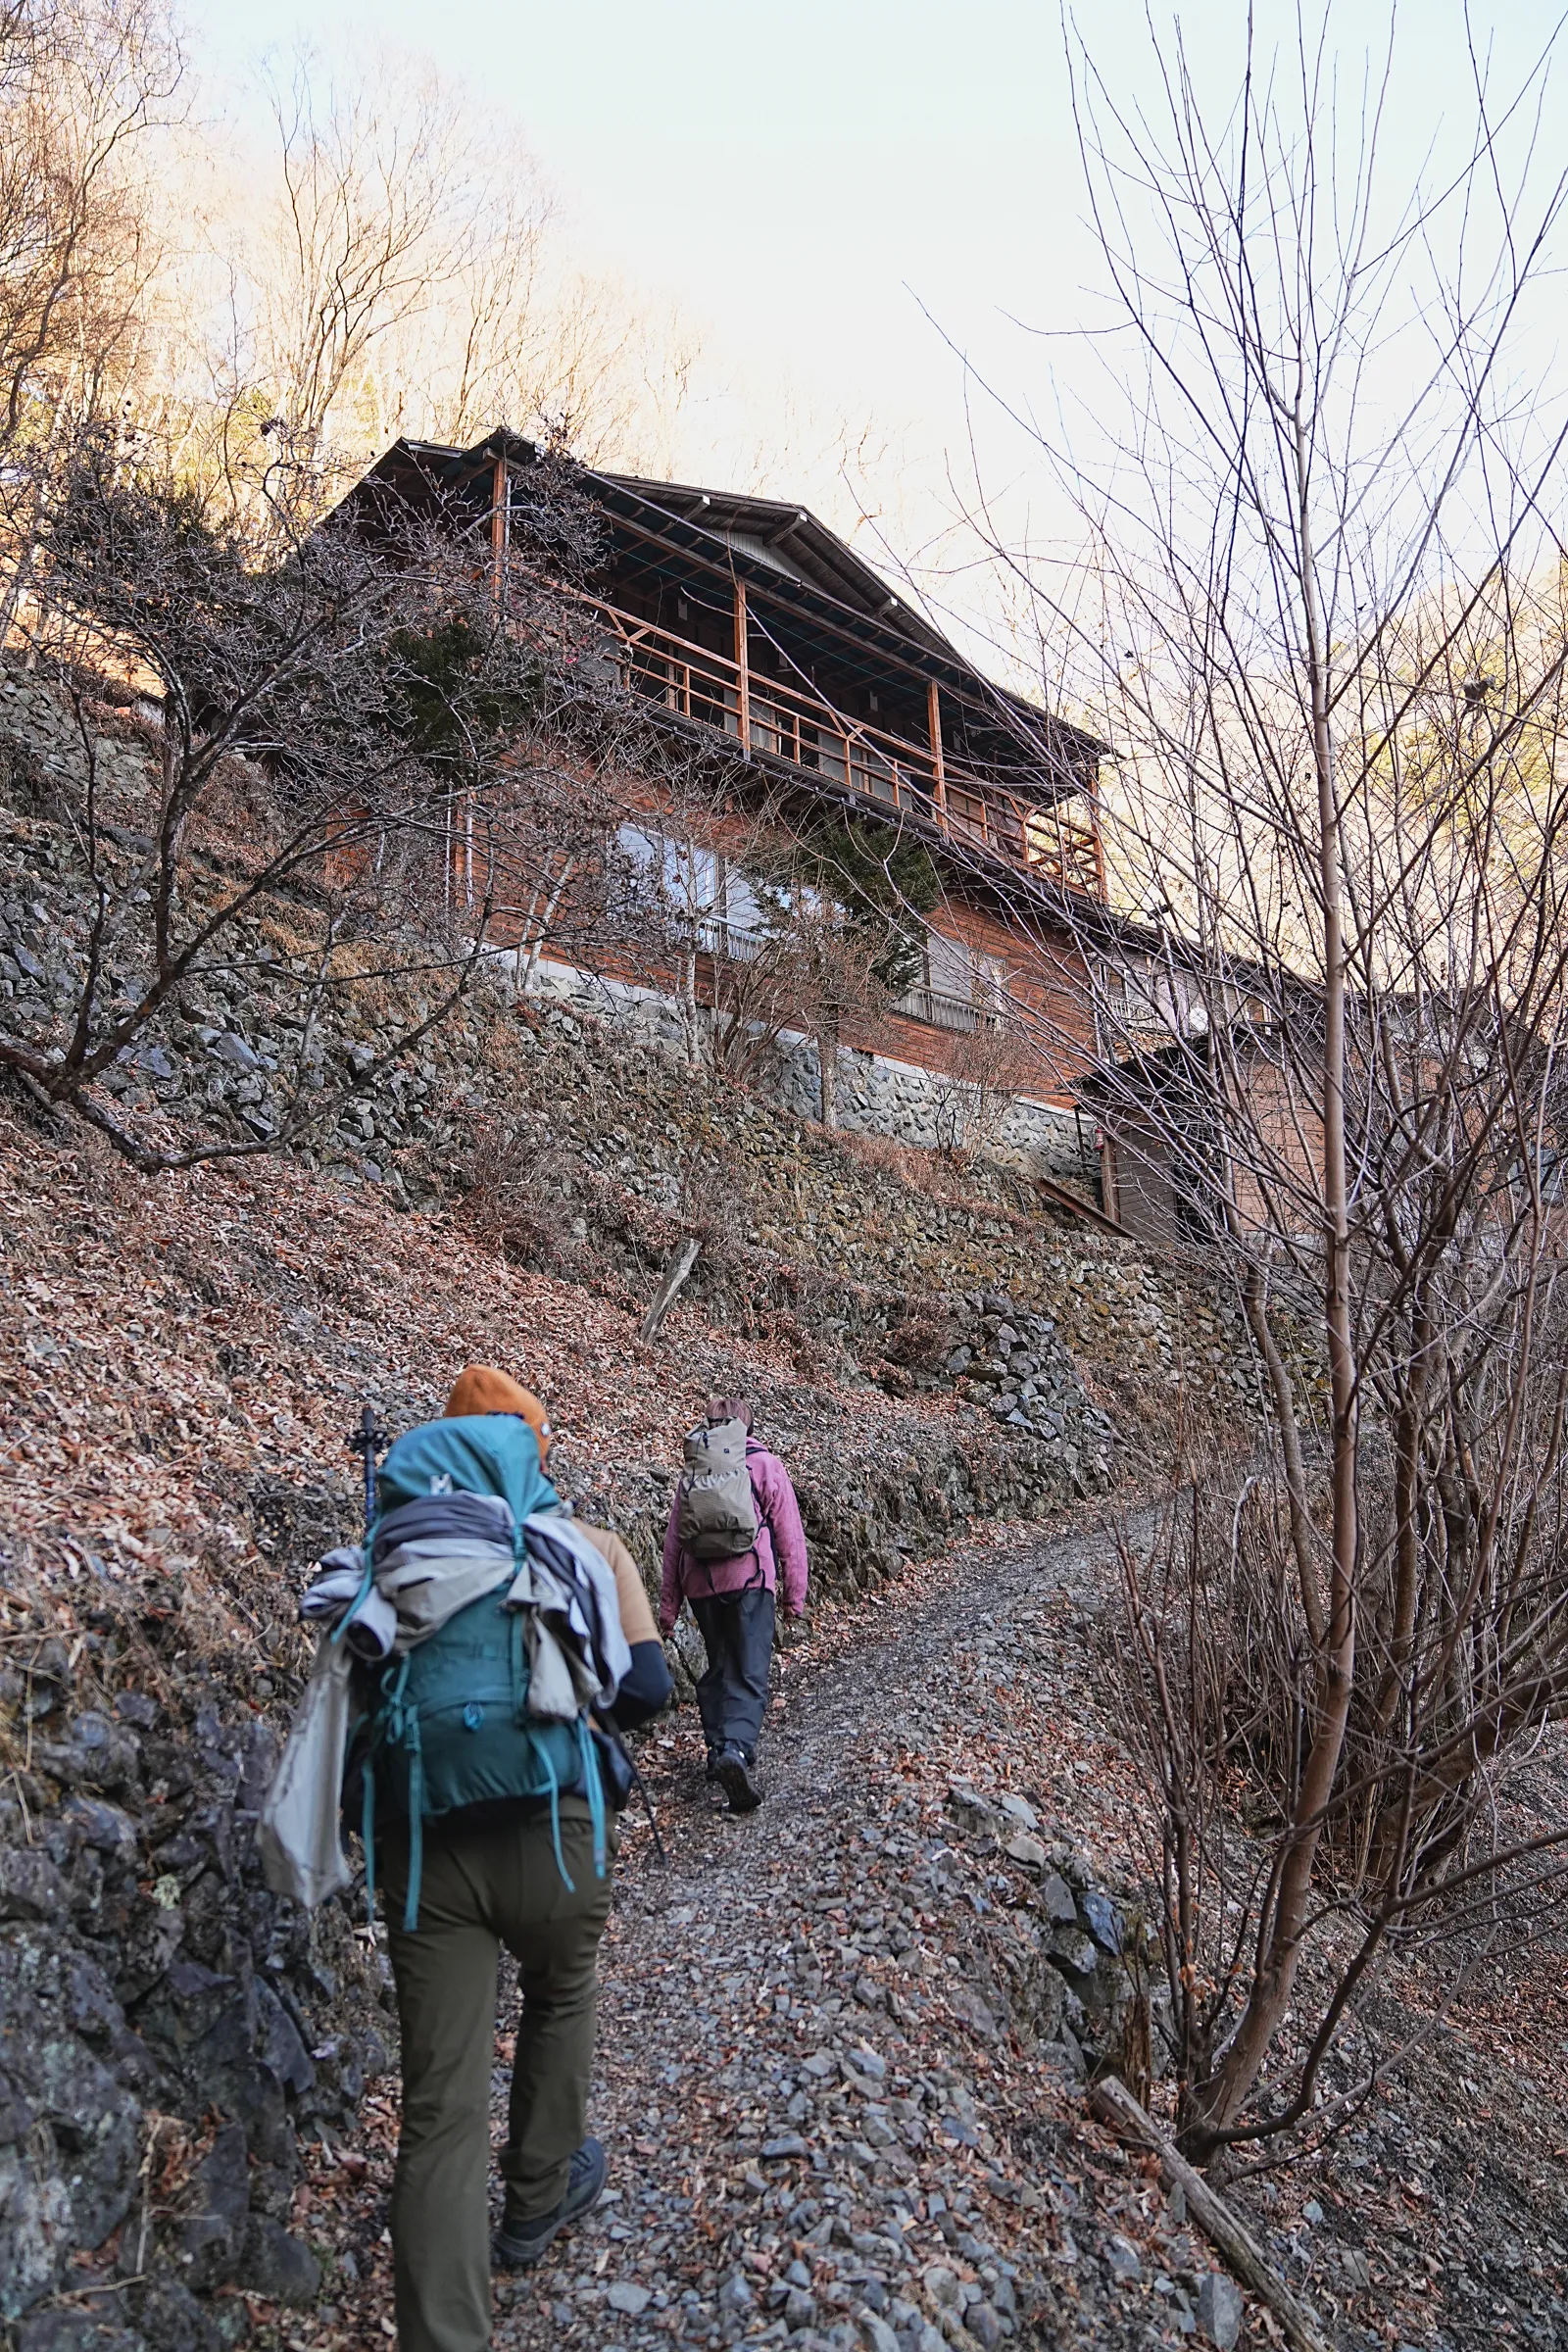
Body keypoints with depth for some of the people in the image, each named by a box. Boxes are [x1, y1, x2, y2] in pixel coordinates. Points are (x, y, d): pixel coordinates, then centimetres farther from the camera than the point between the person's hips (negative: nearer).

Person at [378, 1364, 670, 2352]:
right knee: (561, 2001, 31)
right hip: (545, 1833, -1)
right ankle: (539, 2201, 49)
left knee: (443, 2109, 8)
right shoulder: (591, 1546, 1)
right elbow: (645, 1688, -2)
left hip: (424, 1842, 1)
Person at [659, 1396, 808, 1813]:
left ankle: (718, 1748, 22)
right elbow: (790, 1535, 2)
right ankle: (737, 1749, -27)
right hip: (751, 1580, -3)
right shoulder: (767, 1466, 6)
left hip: (701, 1585, 3)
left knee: (718, 1667, 21)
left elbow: (673, 1540, 13)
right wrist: (795, 1594, 7)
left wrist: (668, 1606, 17)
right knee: (749, 1675, -7)